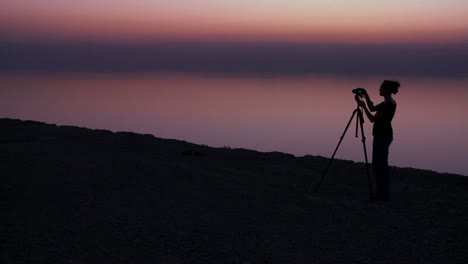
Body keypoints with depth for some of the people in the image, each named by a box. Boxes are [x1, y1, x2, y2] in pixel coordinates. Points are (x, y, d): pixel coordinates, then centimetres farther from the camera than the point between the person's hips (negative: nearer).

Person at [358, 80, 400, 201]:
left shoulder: (388, 104, -19)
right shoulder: (389, 103, 11)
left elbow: (372, 118, -20)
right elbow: (372, 108, 23)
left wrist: (363, 106, -11)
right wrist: (366, 96, 14)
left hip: (382, 136, -10)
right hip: (385, 135, 10)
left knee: (378, 164, -4)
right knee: (381, 164, 14)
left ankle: (383, 194, 1)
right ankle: (383, 193, 19)